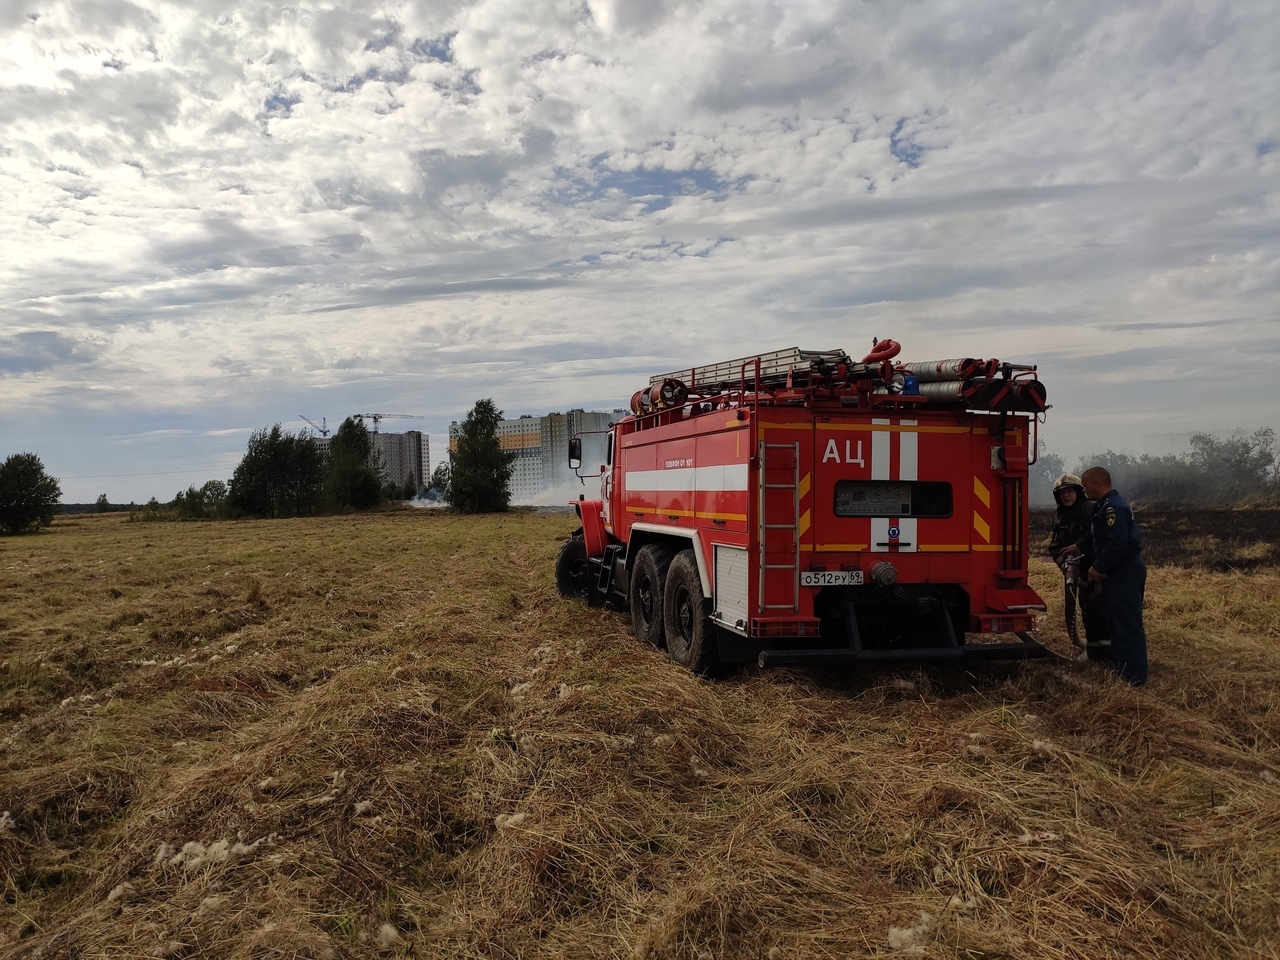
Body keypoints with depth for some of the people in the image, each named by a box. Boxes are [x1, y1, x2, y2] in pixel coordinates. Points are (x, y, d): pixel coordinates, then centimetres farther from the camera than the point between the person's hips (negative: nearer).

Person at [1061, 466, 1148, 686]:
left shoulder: (1113, 507, -20)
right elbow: (1098, 535, 28)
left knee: (1127, 623, -8)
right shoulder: (1106, 506, 14)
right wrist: (1079, 547, 21)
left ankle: (1134, 675, -5)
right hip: (1119, 572, 11)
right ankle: (1121, 665, 31)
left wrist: (1098, 567, -21)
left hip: (1125, 573, -11)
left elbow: (1116, 543, -28)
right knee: (1114, 619, 20)